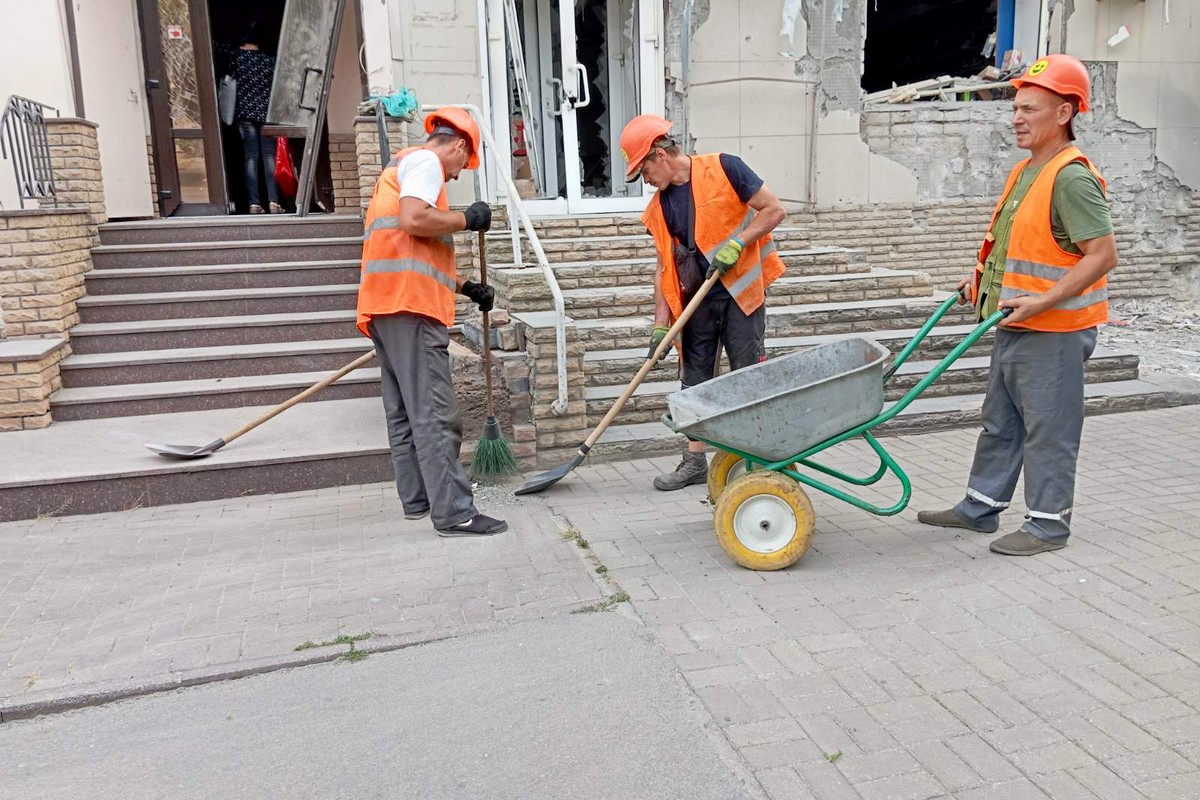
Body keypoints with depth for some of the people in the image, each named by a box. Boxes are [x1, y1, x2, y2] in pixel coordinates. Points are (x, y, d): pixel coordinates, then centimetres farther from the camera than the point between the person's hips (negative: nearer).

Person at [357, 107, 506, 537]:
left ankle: (416, 498, 21)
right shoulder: (425, 161, -1)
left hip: (387, 305, 10)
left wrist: (467, 287, 31)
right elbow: (414, 220, -21)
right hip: (410, 304, -10)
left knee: (405, 411, 13)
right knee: (434, 414, -11)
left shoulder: (402, 165, 29)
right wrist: (468, 218, -6)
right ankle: (455, 513, -11)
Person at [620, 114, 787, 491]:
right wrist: (660, 322, 2)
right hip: (697, 300, 6)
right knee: (694, 381, 8)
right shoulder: (659, 206, 7)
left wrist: (735, 244, -18)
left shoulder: (723, 169, -8)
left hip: (740, 293, -5)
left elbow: (774, 210, -6)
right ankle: (695, 461, 18)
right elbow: (665, 266, 9)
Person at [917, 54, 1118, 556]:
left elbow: (1103, 255, -22)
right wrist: (984, 279, 14)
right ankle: (980, 507, 29)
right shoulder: (1025, 171, 12)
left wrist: (1042, 302, -28)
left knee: (1048, 430, 2)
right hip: (1014, 326, 10)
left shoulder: (1072, 177, -18)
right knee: (1000, 422, 17)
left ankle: (1049, 523, 15)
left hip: (1053, 331, -10)